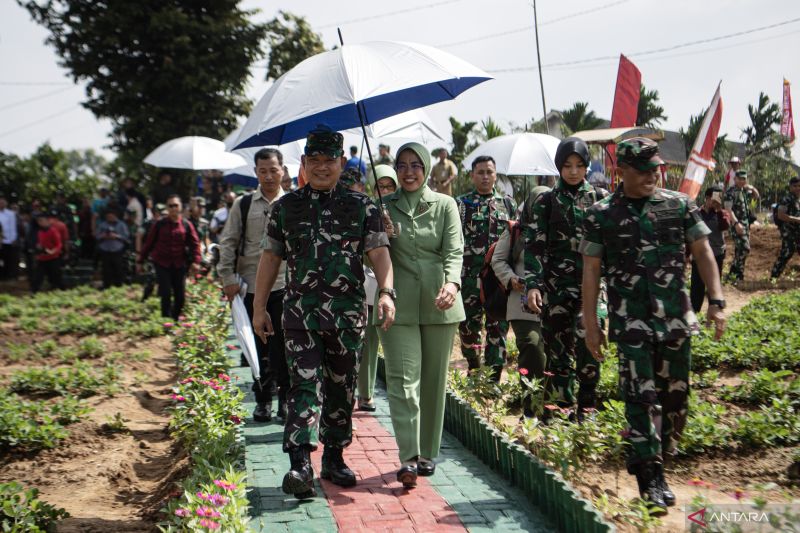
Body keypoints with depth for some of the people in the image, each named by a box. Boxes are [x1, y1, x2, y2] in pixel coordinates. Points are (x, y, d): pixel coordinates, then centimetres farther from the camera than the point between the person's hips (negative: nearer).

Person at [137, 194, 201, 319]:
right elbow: (148, 243, 4)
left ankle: (176, 318, 20)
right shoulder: (160, 225, -1)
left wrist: (195, 261, -14)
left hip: (179, 265, 2)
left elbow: (195, 243, 0)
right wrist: (140, 261, 6)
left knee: (180, 296, 4)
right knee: (166, 295, -8)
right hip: (162, 264, -2)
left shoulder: (186, 225, 2)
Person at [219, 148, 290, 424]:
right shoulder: (243, 204, 6)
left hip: (284, 285, -1)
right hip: (252, 285, 1)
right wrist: (228, 278, 0)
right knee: (259, 347, 7)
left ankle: (286, 400, 9)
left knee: (283, 346, -3)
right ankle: (263, 400, 20)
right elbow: (228, 242, 8)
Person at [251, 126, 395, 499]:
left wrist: (386, 292, -18)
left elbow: (379, 252, -1)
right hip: (301, 310, -1)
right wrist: (259, 308, 9)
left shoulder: (362, 206, 6)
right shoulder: (285, 207, 9)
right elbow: (270, 258, 12)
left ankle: (334, 458, 25)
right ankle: (300, 465, -16)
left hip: (349, 311, 1)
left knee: (342, 387, 10)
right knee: (306, 383, -12)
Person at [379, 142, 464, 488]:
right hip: (399, 305, -1)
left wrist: (452, 283, -23)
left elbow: (454, 252, -3)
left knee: (434, 381, 8)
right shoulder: (384, 207, 10)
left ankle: (427, 453, 21)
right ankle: (408, 459, -11)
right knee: (403, 380, -10)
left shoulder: (445, 205, 8)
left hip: (439, 304, 1)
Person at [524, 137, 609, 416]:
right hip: (557, 285, 1)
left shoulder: (600, 198, 8)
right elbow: (534, 246, 2)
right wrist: (533, 285, -8)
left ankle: (586, 406, 0)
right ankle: (562, 405, 14)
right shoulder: (546, 202, 7)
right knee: (558, 345, 3)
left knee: (588, 342, -11)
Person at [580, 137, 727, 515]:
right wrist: (591, 325, -2)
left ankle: (659, 459, 29)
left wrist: (716, 302, -4)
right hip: (631, 323, -3)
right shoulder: (601, 215, 0)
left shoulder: (679, 206, 6)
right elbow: (590, 272, 1)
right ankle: (651, 480, -3)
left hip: (676, 319, 3)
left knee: (675, 395, 10)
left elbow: (703, 253, 6)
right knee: (641, 398, -7)